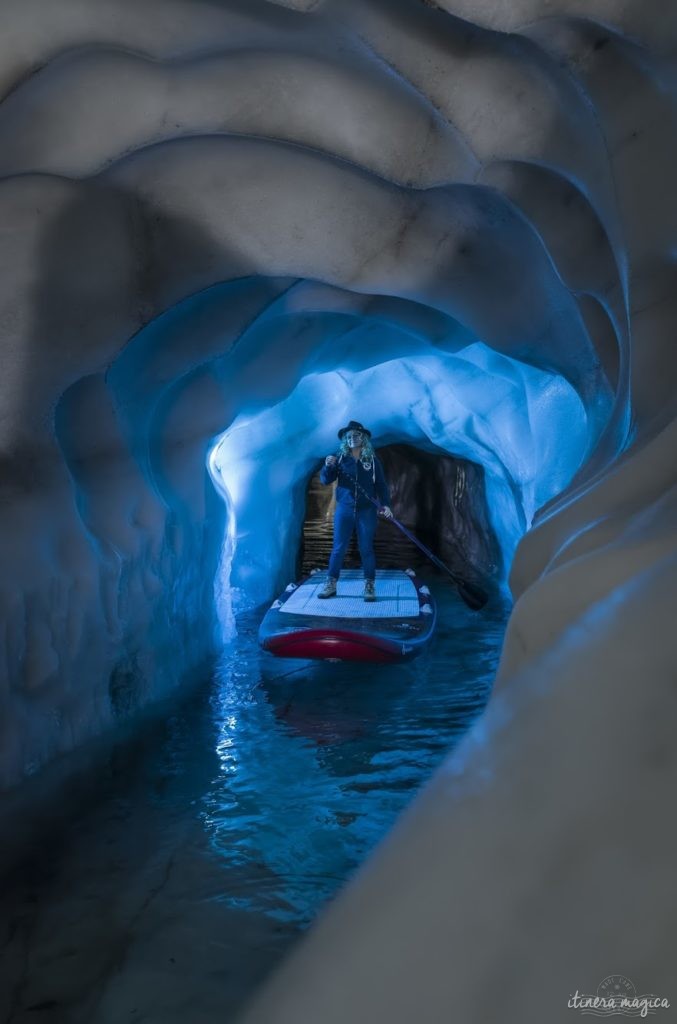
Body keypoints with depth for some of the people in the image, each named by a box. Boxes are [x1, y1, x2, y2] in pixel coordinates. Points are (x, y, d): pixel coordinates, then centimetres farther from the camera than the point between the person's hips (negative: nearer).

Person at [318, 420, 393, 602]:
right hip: (344, 510, 1)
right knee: (338, 548, 3)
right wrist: (328, 466, -21)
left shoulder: (372, 460, 2)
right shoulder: (340, 458, 3)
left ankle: (369, 586, 11)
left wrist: (385, 504, -11)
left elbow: (381, 485, 2)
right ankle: (331, 584, 11)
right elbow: (325, 480, -1)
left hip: (366, 511, -1)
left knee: (366, 549, 3)